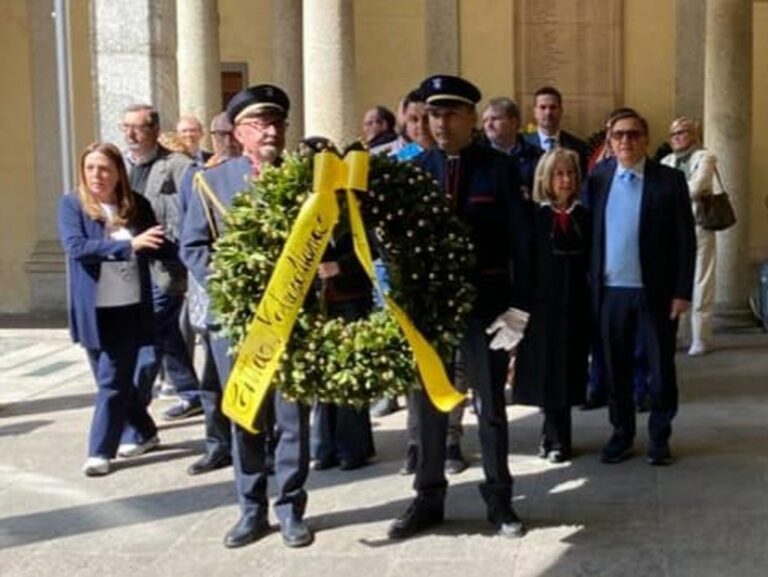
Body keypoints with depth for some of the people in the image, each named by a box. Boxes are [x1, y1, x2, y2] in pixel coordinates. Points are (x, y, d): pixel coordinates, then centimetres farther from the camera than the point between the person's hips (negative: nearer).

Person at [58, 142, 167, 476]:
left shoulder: (137, 206, 1)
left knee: (113, 381, -3)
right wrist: (128, 245, -25)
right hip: (92, 310, 1)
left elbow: (157, 246, 2)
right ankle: (146, 432, 33)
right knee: (112, 380, 13)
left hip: (130, 307, -1)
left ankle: (101, 452, 6)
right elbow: (75, 247, -18)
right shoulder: (72, 205, -2)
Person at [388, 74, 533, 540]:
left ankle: (499, 499, 23)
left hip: (485, 299, -2)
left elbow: (520, 240, -5)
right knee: (428, 401, 10)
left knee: (491, 402, 9)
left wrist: (517, 305, -10)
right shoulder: (414, 169, 3)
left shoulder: (499, 168, -4)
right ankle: (429, 499, 24)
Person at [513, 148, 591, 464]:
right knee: (548, 369, 2)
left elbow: (591, 261, 8)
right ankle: (558, 439, 12)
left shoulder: (584, 216, 7)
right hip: (543, 302, -2)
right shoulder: (534, 216, -1)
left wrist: (593, 302, 1)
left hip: (575, 304, 3)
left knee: (568, 369, 6)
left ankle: (552, 434, 20)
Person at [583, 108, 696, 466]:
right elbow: (587, 234, 4)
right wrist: (589, 285, -2)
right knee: (616, 368, 11)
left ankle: (659, 437, 23)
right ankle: (621, 434, 25)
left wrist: (683, 291, -9)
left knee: (661, 367, 9)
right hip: (610, 290, 2)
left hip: (656, 291, -2)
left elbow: (685, 240, -5)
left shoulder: (669, 180, -3)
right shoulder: (597, 178, 4)